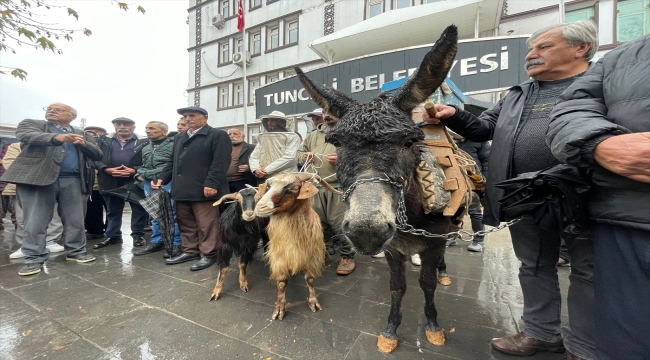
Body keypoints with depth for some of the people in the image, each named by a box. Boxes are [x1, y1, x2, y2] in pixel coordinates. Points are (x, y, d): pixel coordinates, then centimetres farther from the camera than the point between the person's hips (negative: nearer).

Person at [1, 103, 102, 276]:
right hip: (38, 177, -1)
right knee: (36, 221, 2)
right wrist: (57, 138, -33)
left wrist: (83, 143, -13)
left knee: (75, 220, 5)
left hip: (73, 181, 2)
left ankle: (76, 251, 17)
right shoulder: (31, 124, 11)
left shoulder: (82, 135, 17)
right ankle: (34, 259, 11)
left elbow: (97, 155, 7)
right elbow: (28, 136, -13)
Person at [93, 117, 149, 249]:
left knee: (138, 209, 3)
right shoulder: (104, 141, 13)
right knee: (112, 210, 12)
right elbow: (95, 158, 7)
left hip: (135, 180, -3)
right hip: (111, 181, 3)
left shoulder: (144, 143, 2)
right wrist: (107, 170, -11)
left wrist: (134, 170, -17)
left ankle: (138, 235, 14)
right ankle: (113, 236, 23)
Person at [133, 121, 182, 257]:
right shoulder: (145, 148, 19)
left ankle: (176, 244, 5)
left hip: (167, 183, -7)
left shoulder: (173, 145, -5)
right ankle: (156, 241, 24)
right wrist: (139, 174, 3)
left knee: (171, 213, -4)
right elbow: (141, 165, 24)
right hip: (149, 184, 7)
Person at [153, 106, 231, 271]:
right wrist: (162, 178, 13)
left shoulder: (217, 135, -4)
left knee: (206, 224, 0)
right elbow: (173, 161, 26)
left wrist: (211, 184, -21)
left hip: (203, 189, -8)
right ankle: (190, 251, 30)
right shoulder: (180, 138, 23)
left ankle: (208, 254, 12)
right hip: (182, 189, 8)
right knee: (185, 223, 16)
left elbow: (220, 162, -14)